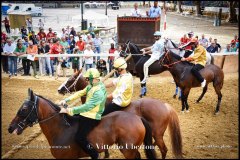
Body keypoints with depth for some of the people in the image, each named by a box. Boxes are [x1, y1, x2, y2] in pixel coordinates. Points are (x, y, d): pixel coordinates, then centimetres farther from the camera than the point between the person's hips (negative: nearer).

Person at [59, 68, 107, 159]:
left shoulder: (99, 92, -28)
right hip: (88, 113, 10)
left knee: (80, 138, -18)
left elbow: (87, 107, -33)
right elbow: (80, 93, 9)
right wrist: (66, 100, -3)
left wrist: (68, 110, -33)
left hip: (92, 118, -10)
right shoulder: (92, 85, 3)